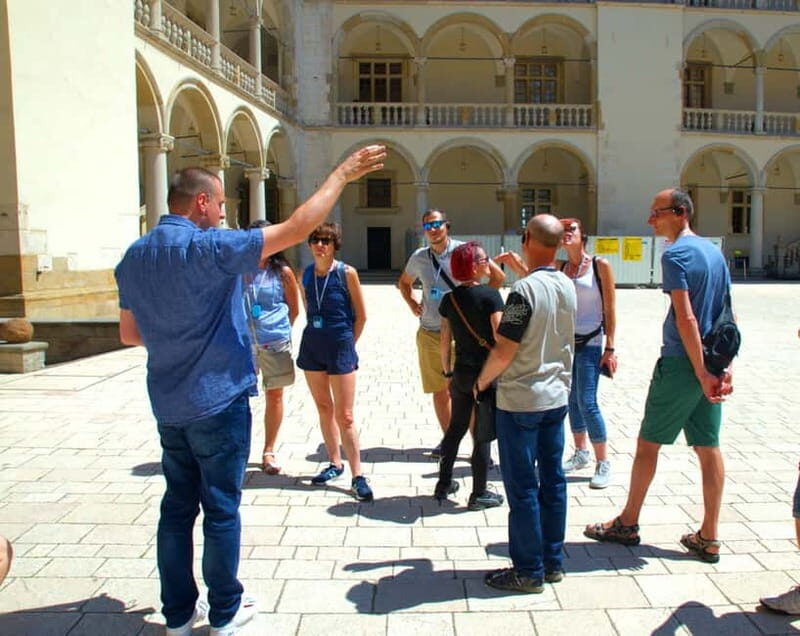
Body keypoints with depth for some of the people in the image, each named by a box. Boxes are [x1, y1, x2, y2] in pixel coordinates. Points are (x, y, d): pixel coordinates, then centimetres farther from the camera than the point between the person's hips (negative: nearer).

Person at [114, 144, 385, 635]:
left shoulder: (134, 257, 5)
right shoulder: (209, 248, -18)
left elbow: (129, 334, 13)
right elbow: (296, 229, -21)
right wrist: (342, 175, -12)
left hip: (168, 405, 7)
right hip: (218, 401, -7)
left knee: (178, 506, 15)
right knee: (221, 509, 6)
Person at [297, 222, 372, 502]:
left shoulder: (347, 273, -10)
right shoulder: (306, 274, 3)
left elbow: (361, 315, -3)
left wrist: (347, 343, 1)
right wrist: (318, 337, 11)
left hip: (341, 346, -5)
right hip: (312, 345, 5)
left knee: (344, 416, -4)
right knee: (324, 408, 14)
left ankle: (357, 476, 3)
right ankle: (335, 463, 28)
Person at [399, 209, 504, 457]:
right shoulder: (419, 257, 7)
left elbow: (498, 276, 0)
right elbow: (404, 282, 26)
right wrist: (411, 303, 11)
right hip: (429, 333, 4)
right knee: (439, 391, 12)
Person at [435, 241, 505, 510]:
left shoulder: (449, 299, 2)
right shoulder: (490, 295, -14)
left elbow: (444, 341, 5)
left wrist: (447, 371, 16)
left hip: (461, 373, 5)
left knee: (456, 427, 19)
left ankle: (444, 484, 28)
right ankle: (479, 494, 15)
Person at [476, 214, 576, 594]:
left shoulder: (524, 290, -20)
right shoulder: (568, 286, 3)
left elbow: (504, 351, -19)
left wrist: (482, 381, -3)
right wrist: (520, 267, 27)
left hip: (521, 401, -8)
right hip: (557, 397, 8)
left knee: (522, 487, 3)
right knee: (552, 480, 14)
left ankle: (528, 572, 13)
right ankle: (553, 562, 26)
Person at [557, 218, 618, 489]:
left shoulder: (600, 265, -4)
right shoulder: (560, 267, 8)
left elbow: (610, 310, -5)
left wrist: (610, 348, -8)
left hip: (589, 343, -5)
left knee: (587, 403, -8)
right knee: (571, 401, 11)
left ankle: (603, 463, 5)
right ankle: (581, 453, 26)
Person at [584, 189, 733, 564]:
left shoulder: (675, 255, -14)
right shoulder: (714, 251, 12)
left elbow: (685, 318, -21)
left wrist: (701, 373, -20)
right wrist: (725, 367, 11)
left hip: (681, 364, -8)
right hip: (711, 364, 8)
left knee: (648, 443, 5)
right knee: (708, 447, 9)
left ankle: (627, 524, 18)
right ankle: (708, 538, 15)